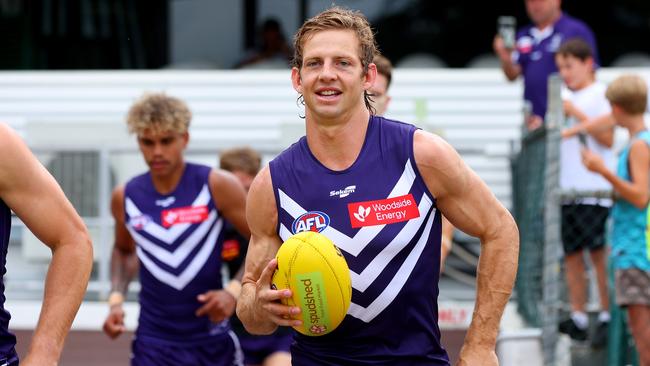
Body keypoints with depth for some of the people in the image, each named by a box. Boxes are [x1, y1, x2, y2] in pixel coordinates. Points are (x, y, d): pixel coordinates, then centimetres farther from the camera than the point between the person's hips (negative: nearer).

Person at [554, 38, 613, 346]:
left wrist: (576, 114, -16)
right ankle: (578, 318, 10)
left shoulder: (601, 95, -3)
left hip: (595, 190, -7)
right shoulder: (565, 98, 17)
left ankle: (607, 317, -1)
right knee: (571, 253, 6)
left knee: (598, 251, -6)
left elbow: (608, 138, -12)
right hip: (566, 190, 7)